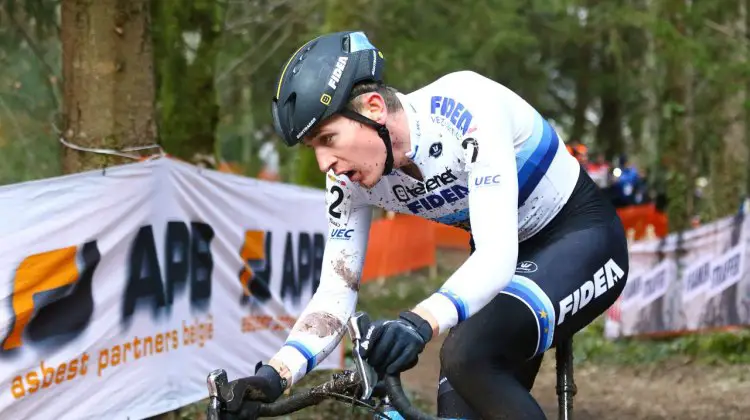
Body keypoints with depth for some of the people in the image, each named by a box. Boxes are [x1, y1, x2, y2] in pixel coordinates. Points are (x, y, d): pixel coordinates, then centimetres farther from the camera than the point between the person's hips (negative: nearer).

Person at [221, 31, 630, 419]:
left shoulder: (465, 106, -32)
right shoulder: (351, 179, -12)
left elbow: (498, 254, -39)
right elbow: (336, 294, -9)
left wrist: (421, 321, -56)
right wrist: (273, 375, -26)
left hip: (582, 238, -7)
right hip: (507, 261, 7)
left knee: (467, 355, -31)